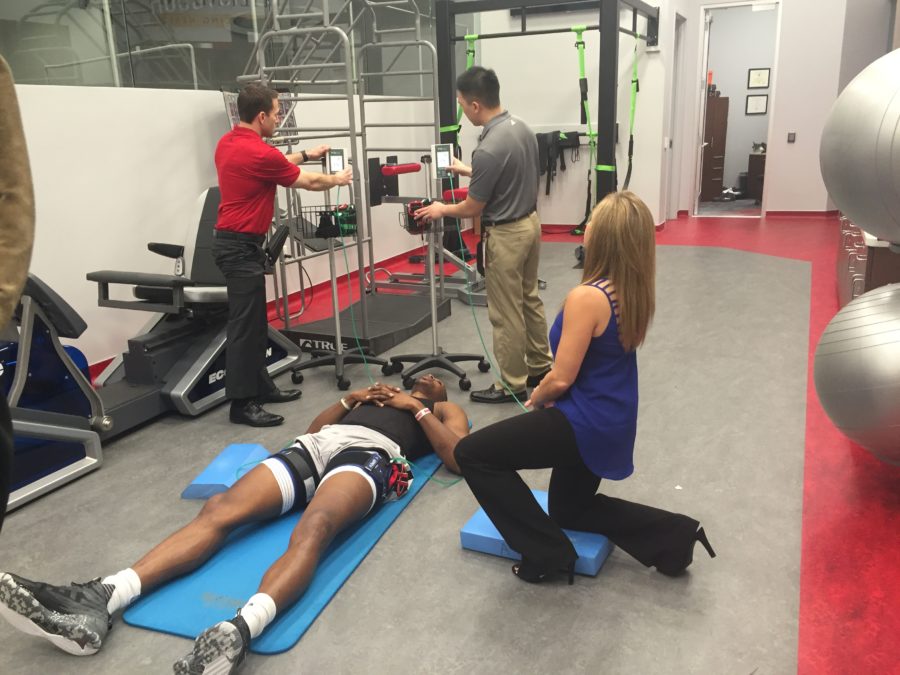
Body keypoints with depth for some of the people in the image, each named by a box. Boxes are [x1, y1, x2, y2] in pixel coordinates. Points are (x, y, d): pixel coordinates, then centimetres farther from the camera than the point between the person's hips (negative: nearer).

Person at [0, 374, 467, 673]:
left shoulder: (446, 412, 29)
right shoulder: (375, 393, 41)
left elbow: (457, 458, 8)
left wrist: (418, 409, 9)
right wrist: (349, 399, 20)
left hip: (368, 453, -5)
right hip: (312, 447, 5)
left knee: (312, 529, -39)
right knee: (220, 510, -21)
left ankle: (239, 630, -63)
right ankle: (101, 599, -37)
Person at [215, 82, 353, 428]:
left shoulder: (229, 142, 10)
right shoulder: (259, 152, -19)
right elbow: (308, 182, -5)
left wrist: (305, 154, 33)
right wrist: (337, 179, 13)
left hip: (236, 242, 10)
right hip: (241, 246, -10)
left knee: (255, 322, 16)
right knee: (244, 325, -6)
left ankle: (260, 387, 25)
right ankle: (241, 403, 1)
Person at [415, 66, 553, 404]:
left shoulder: (488, 149, -27)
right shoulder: (521, 127, 1)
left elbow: (473, 209, -16)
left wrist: (442, 209, 3)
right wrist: (468, 170, 25)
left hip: (506, 234, -9)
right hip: (530, 222, 10)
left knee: (506, 313, 3)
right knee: (529, 299, 20)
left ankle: (512, 384, 15)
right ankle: (540, 367, 33)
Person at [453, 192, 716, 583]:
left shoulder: (586, 297, -26)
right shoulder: (633, 291, 1)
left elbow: (562, 378, -21)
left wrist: (536, 398, 0)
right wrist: (548, 397, 9)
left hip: (587, 423, -9)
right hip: (613, 420, 9)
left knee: (471, 454, 0)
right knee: (569, 510, 29)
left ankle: (546, 554, 6)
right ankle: (673, 534, 20)